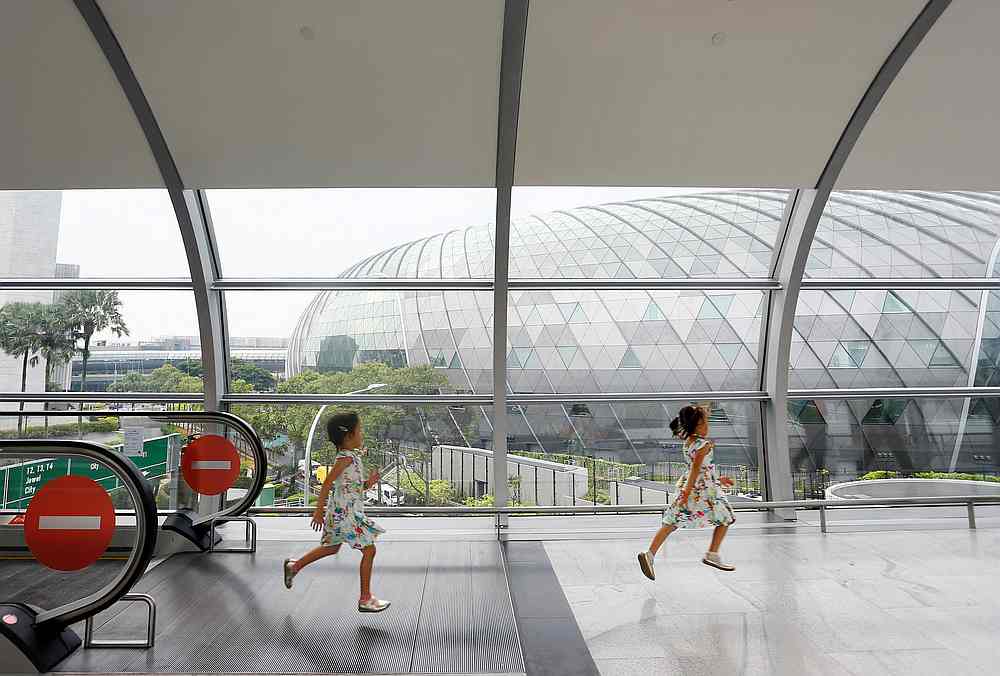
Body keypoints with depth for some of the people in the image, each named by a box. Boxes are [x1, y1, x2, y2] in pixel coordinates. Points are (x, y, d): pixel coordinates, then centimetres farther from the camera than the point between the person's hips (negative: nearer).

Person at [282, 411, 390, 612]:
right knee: (369, 550, -4)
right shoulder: (346, 458, -18)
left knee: (331, 547, 26)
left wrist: (368, 483, 0)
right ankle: (365, 599, 5)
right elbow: (327, 484, -21)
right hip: (346, 513, -10)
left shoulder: (353, 456, 11)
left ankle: (294, 566, 41)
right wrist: (319, 511, -20)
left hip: (347, 512, 10)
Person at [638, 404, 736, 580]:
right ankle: (712, 555, 16)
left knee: (672, 522, 1)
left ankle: (649, 553, -10)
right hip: (704, 488, -7)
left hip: (688, 484, 8)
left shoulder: (688, 442, 13)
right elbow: (696, 468, -21)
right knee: (725, 519, 15)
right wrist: (688, 491, -25)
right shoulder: (704, 444, -13)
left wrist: (717, 480, 29)